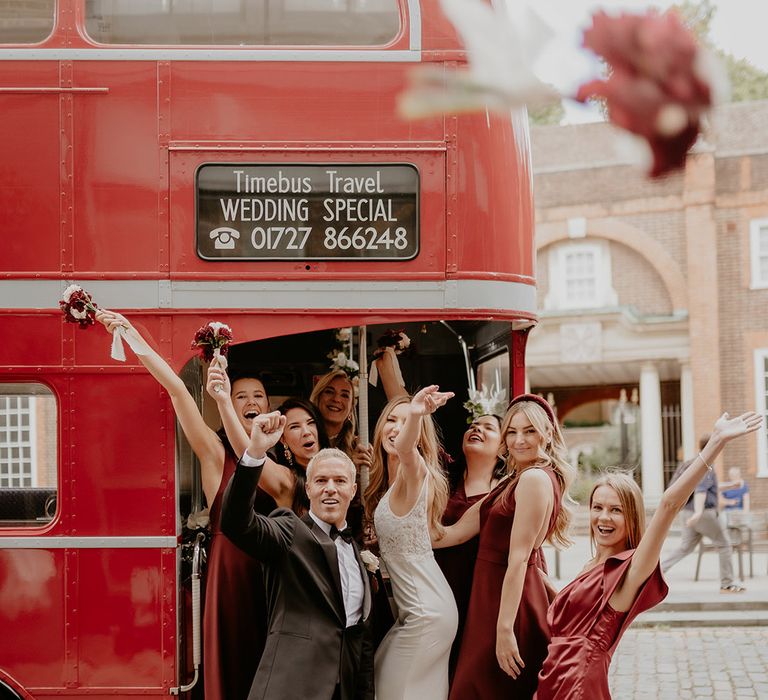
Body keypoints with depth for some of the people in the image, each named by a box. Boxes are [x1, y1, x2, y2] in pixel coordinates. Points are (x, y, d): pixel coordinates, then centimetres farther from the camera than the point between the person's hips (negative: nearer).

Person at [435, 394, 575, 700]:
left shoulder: (535, 478, -15)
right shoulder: (512, 481, 14)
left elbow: (518, 559, -20)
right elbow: (457, 531, 8)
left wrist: (505, 629, -22)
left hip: (509, 602, -9)